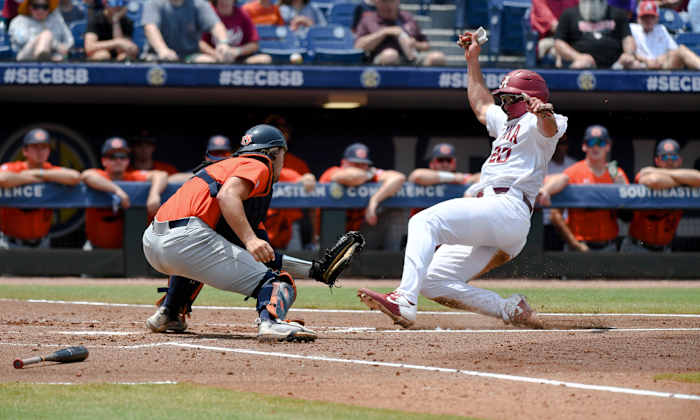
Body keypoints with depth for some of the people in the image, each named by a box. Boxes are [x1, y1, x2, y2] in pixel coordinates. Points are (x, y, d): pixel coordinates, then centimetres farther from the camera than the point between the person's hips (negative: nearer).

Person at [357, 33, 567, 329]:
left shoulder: (533, 124, 4)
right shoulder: (507, 123, 34)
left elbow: (550, 128, -20)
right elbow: (481, 104, 50)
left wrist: (544, 113, -42)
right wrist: (473, 60, 50)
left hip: (506, 207, -10)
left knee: (425, 222, -28)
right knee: (433, 281, 2)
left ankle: (404, 301, -44)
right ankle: (511, 310, -4)